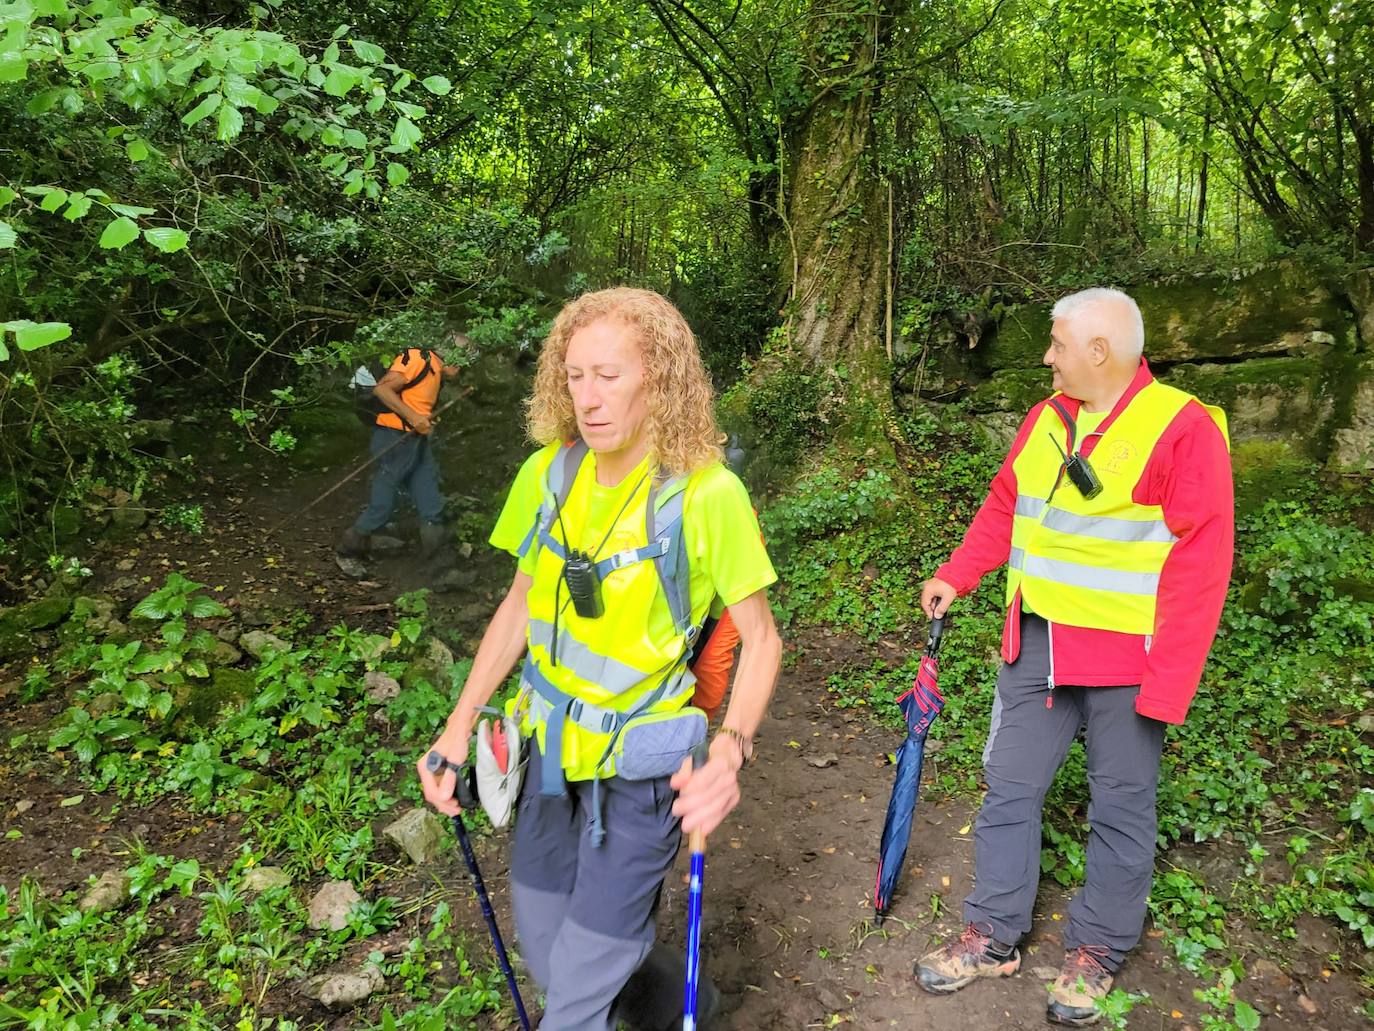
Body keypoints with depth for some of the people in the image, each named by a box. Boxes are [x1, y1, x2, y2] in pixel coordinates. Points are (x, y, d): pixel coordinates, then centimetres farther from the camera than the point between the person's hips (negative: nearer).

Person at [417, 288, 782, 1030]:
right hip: (550, 748, 6)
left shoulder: (706, 493, -19)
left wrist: (731, 748, -27)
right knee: (547, 952, 20)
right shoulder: (548, 473, -4)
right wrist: (461, 724, 3)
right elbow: (520, 604, 8)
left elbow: (760, 639, -11)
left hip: (641, 765, -5)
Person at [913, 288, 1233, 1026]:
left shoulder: (1184, 429, -14)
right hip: (1036, 645, 6)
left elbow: (1201, 566, -15)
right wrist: (957, 576, 8)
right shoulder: (1044, 419, 5)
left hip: (1125, 660, -6)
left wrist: (1167, 684, -16)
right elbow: (1004, 506, 17)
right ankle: (993, 937, 28)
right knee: (1010, 787, 12)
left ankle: (1097, 951, 30)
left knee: (1120, 809, 10)